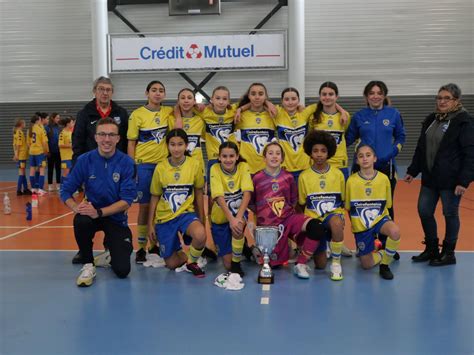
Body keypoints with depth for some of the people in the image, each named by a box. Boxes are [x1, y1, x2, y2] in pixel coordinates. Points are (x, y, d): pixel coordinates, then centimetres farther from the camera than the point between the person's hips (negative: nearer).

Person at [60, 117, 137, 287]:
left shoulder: (126, 162, -14)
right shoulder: (85, 160, -10)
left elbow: (127, 200, -16)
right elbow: (66, 190, -5)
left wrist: (99, 212, -29)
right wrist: (76, 207, -27)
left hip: (116, 217, -1)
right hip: (92, 212, 1)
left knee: (122, 270, -12)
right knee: (81, 221, -37)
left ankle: (112, 248, 25)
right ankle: (88, 266, -11)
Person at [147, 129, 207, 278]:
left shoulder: (195, 165, -8)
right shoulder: (160, 168, -6)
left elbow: (198, 193, 4)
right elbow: (154, 198, 3)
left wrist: (201, 220, 7)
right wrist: (150, 225, 3)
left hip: (186, 213, -1)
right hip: (164, 218, 1)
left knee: (200, 235, -34)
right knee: (171, 264, 2)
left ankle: (192, 261, -4)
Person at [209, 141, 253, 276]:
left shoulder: (243, 167, -13)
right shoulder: (215, 169, -16)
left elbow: (247, 193, -24)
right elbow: (219, 197, -25)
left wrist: (238, 217, -37)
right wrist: (231, 218, -39)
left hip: (238, 211, 0)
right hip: (220, 216, 0)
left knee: (238, 227, -38)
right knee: (227, 264, -1)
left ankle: (237, 263, -12)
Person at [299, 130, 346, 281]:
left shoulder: (338, 174, 1)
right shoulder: (304, 176, -1)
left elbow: (343, 200, 9)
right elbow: (302, 203, 6)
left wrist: (342, 218, -3)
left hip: (334, 214, 0)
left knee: (336, 223, -40)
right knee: (320, 264, -3)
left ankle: (336, 263, -18)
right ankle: (321, 247, 35)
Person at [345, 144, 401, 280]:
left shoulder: (384, 179, -6)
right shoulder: (351, 181, -8)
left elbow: (387, 205, 5)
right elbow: (348, 207, 3)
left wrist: (377, 218, -4)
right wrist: (355, 223, 2)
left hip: (379, 218, 0)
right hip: (360, 225, 0)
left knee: (394, 231, -35)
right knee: (367, 265, -2)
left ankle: (384, 265, -10)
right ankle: (380, 253, 34)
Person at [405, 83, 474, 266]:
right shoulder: (431, 119, 11)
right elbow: (421, 148, 16)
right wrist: (412, 171, 13)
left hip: (450, 179, -7)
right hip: (430, 177, 7)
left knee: (450, 214, 5)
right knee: (424, 211, 10)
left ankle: (448, 254, 19)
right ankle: (431, 249, 27)